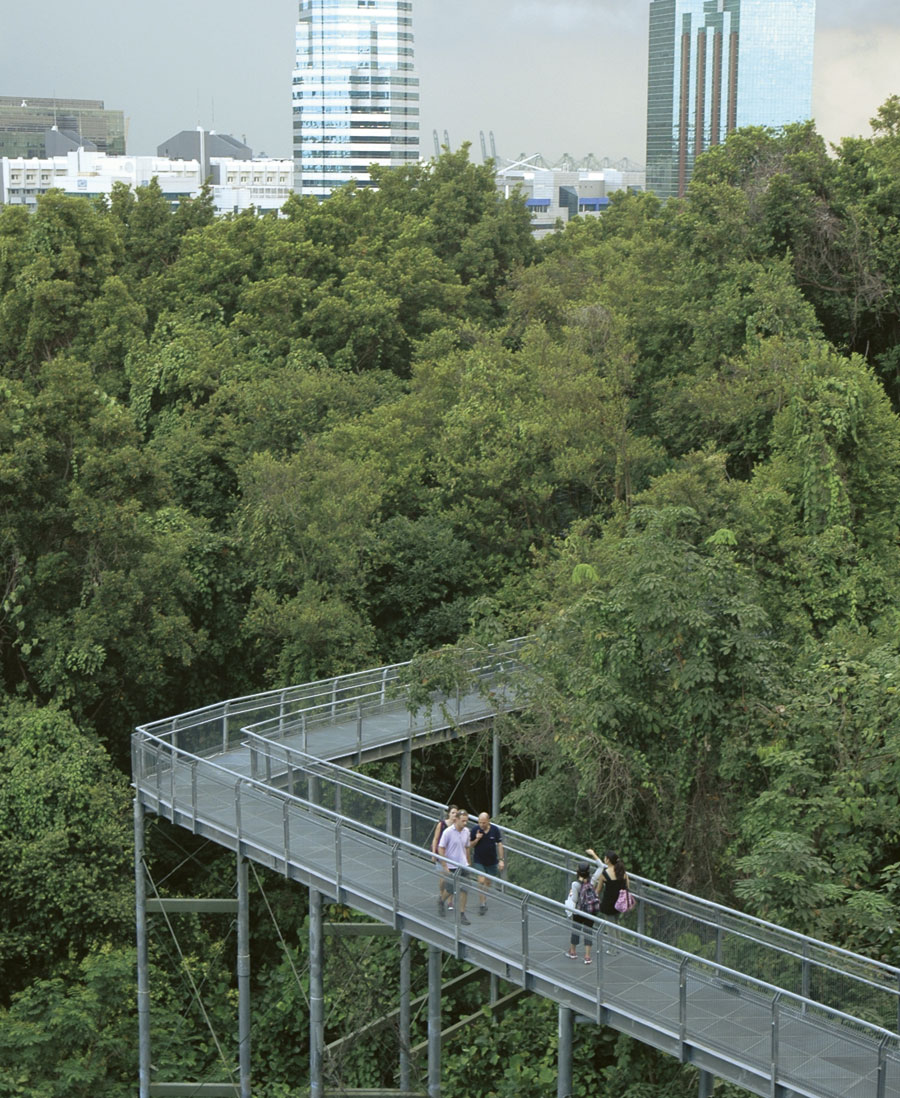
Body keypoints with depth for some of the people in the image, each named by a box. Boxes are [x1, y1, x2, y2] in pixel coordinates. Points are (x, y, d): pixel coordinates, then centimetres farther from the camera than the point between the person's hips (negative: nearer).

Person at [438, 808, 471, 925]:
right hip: (451, 866, -4)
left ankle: (462, 914, 9)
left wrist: (468, 862, 17)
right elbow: (441, 849, -12)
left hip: (463, 866, 4)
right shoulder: (448, 832, -15)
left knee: (464, 890, 0)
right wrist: (445, 866, -13)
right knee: (450, 890, 6)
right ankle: (441, 901, 38)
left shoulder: (466, 831, 2)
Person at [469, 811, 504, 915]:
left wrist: (501, 860, -4)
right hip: (479, 861, -2)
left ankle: (484, 899, 35)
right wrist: (477, 839, -23)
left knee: (488, 882, 14)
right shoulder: (475, 829, -12)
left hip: (492, 861, 2)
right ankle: (482, 904, -8)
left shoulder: (495, 830, -10)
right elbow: (470, 845, -3)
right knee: (481, 881, -13)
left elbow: (499, 844, -2)